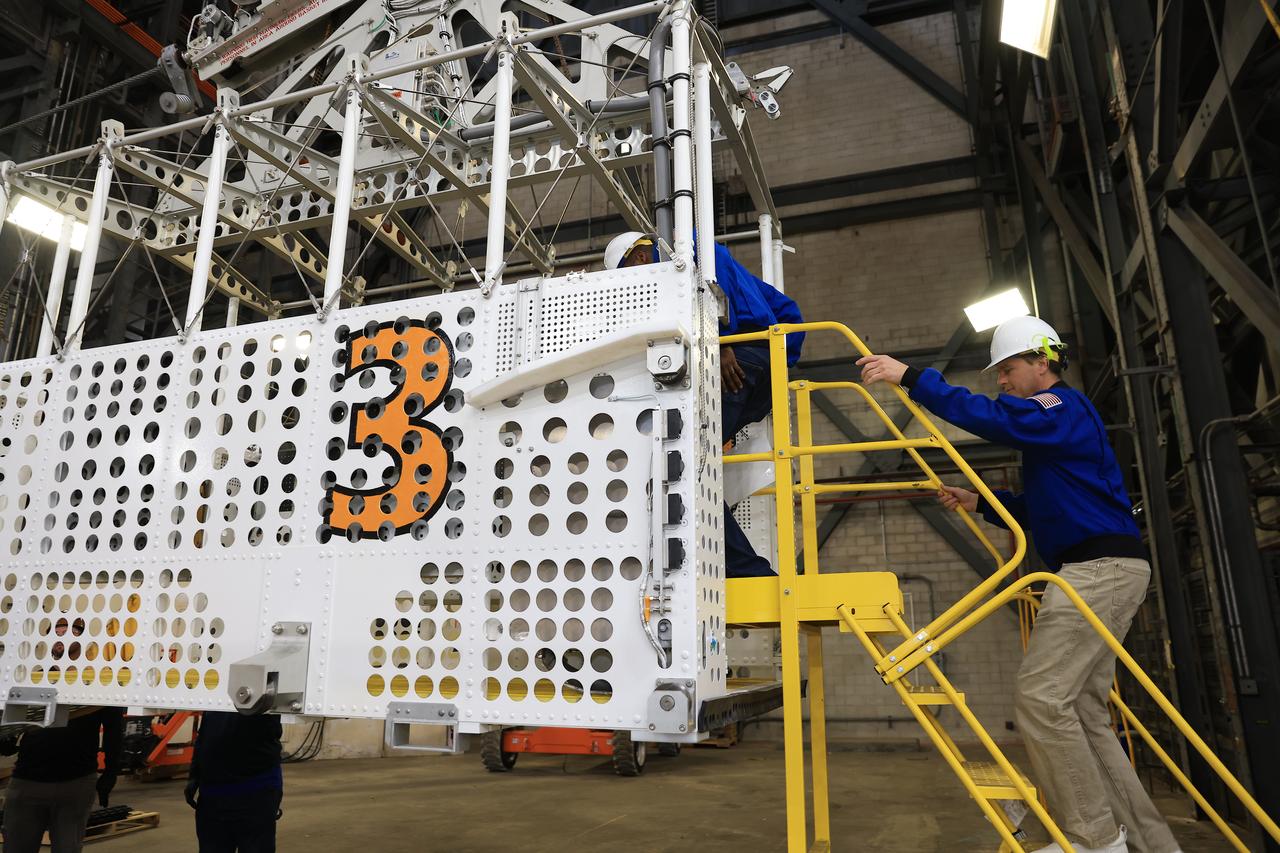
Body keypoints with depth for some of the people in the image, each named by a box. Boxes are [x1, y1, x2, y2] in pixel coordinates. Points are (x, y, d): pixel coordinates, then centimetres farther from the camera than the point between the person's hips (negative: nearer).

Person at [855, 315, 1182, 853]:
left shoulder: (1063, 406, -5)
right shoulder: (1055, 421, 26)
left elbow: (989, 417, -25)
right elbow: (1040, 513, 29)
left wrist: (910, 377, -26)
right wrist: (980, 504, 16)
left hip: (1099, 568, -11)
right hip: (1102, 570, 11)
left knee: (1041, 698, -13)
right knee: (1082, 710, 10)